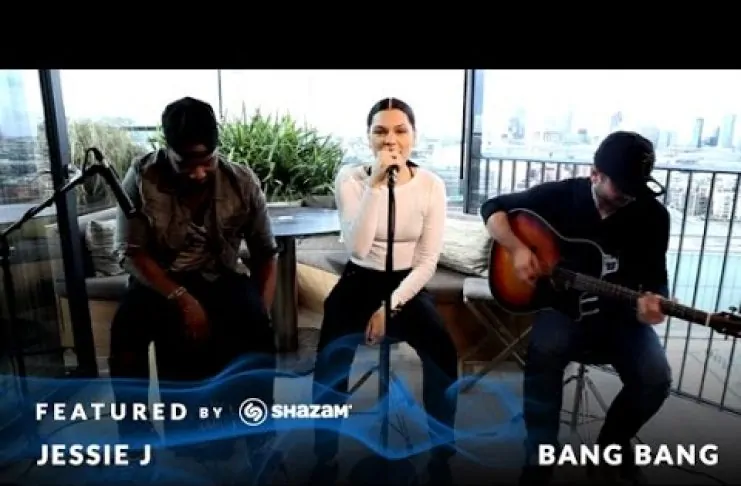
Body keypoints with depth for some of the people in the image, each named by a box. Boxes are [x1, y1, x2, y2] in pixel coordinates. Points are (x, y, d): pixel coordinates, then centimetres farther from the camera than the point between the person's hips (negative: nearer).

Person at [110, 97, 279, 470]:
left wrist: (261, 314, -14)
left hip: (221, 277, 0)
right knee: (125, 331, -30)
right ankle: (136, 438, -7)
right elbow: (132, 253, -10)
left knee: (258, 331, -28)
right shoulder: (141, 177, -11)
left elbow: (265, 253, -2)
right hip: (159, 279, 0)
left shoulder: (242, 181, -8)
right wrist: (182, 299, -24)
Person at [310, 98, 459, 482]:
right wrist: (376, 184, -27)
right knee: (330, 364, -20)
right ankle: (325, 459, 7)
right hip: (359, 283, 0)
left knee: (443, 353, -23)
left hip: (407, 285, 1)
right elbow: (358, 248, -22)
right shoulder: (350, 178, -9)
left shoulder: (431, 185, -6)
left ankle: (442, 454, 3)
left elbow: (428, 261, -7)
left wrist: (391, 306, -16)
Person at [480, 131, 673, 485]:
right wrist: (517, 248, -20)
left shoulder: (653, 215, -4)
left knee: (656, 378, -22)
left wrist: (652, 302, -27)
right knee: (544, 351, -33)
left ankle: (612, 445, 12)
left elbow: (655, 278, -2)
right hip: (564, 305, -2)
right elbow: (494, 208, -2)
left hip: (619, 314, 2)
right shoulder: (561, 195, -8)